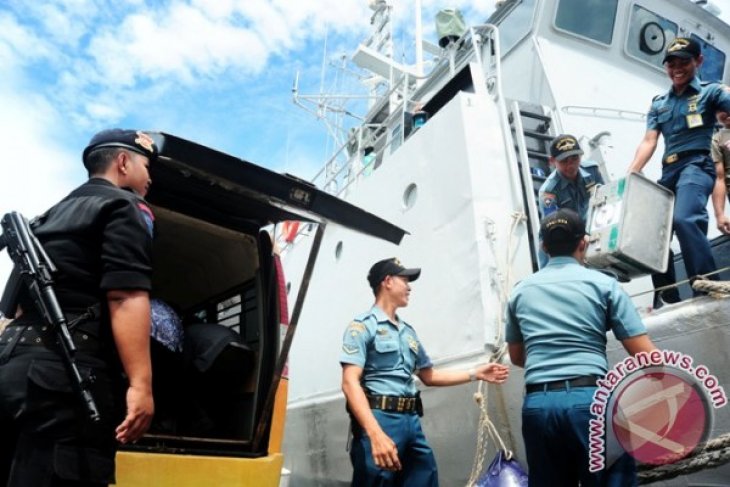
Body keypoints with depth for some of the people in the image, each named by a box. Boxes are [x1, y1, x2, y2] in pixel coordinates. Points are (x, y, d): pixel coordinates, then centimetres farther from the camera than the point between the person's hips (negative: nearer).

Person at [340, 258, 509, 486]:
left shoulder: (408, 331, 19)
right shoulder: (363, 326, -5)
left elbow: (429, 376, 27)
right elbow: (350, 383, -15)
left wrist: (476, 373, 21)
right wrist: (376, 434, -26)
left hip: (411, 421, 7)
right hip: (379, 419, -7)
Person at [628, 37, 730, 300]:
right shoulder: (658, 104, 20)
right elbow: (649, 142, 10)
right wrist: (629, 175, -5)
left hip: (696, 165, -6)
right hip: (668, 171, 6)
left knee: (684, 219, -32)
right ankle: (669, 301, 14)